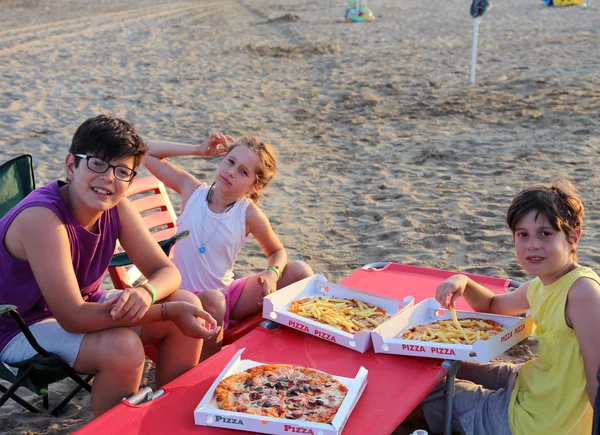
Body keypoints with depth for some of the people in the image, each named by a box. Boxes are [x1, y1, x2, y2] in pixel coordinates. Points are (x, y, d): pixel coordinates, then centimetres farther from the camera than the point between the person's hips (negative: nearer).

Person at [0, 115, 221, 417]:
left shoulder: (117, 208, -9)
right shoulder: (41, 217, -31)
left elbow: (166, 272, -6)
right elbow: (72, 318, -34)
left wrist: (145, 293, -32)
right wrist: (170, 311, -32)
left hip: (81, 305, 8)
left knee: (189, 306, -4)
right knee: (123, 346, -33)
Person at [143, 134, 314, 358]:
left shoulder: (249, 213, -8)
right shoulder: (193, 190, -5)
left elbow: (277, 252, 7)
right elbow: (146, 152, -4)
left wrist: (272, 274, -17)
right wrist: (199, 150, -7)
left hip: (227, 295, 2)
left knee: (299, 271, -12)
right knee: (211, 302, -39)